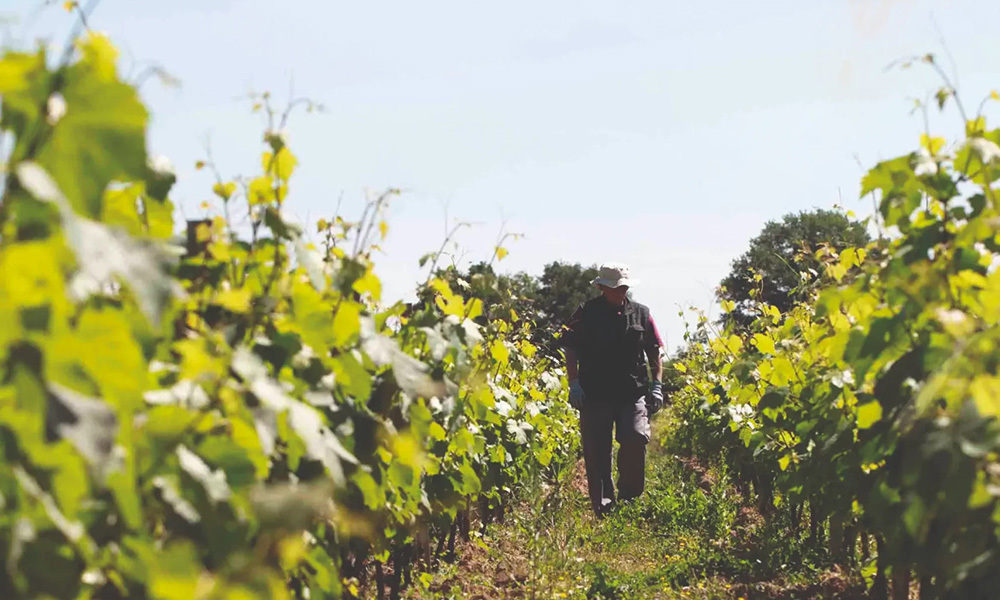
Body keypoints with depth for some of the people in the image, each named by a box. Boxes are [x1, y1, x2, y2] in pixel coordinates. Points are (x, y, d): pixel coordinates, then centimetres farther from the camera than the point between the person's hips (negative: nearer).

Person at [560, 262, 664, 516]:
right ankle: (603, 509, 12)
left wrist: (657, 384, 8)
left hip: (633, 393, 1)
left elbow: (654, 352, 16)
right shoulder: (586, 313, 3)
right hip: (595, 394, -1)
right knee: (597, 453, 1)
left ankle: (629, 499, 2)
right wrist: (574, 383, -4)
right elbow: (571, 350, 5)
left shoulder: (640, 313, 10)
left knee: (636, 438, -17)